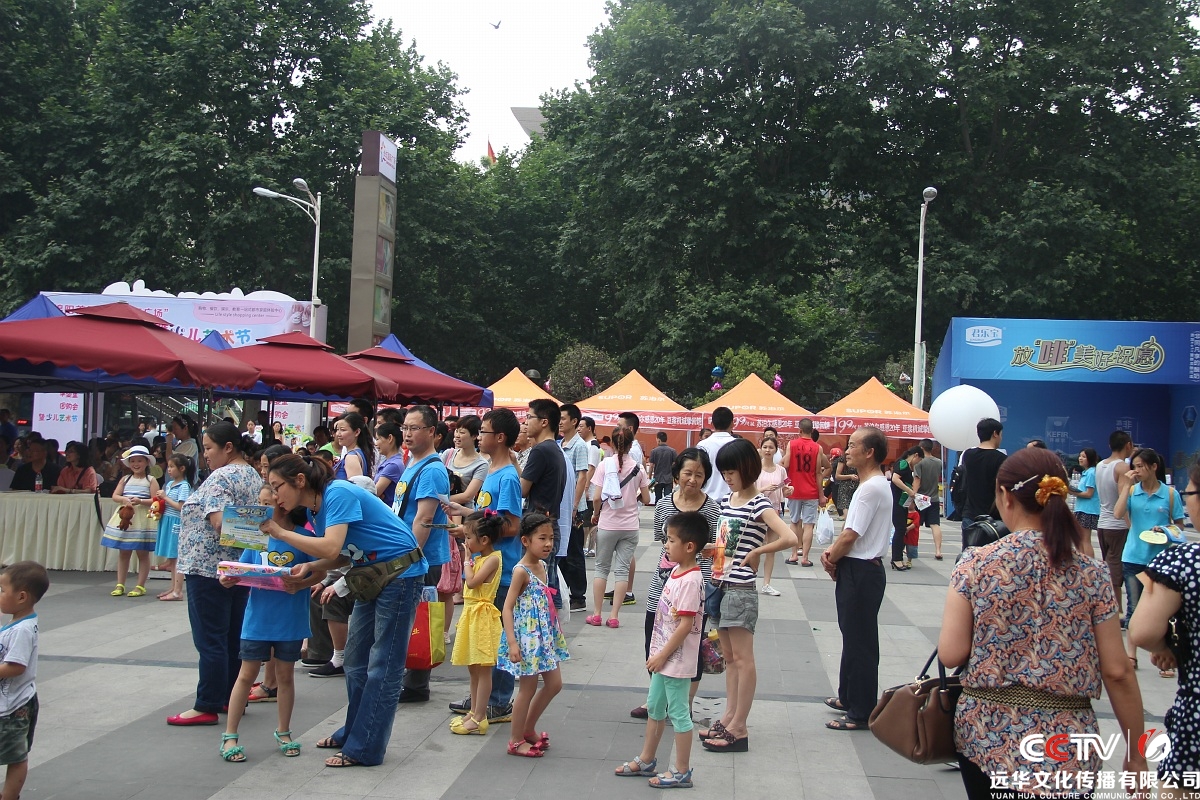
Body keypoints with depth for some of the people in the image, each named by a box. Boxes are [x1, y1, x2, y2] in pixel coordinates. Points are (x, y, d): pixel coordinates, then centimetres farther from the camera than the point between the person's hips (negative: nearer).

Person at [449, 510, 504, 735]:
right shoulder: (479, 558, 12)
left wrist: (467, 561, -9)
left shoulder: (493, 558, -14)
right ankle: (474, 712, 24)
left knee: (483, 669, -4)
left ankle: (479, 719, -1)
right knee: (473, 668, 15)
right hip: (471, 614, 10)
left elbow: (471, 582, -20)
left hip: (483, 615, -10)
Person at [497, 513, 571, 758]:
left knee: (554, 684, 15)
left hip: (544, 635, 9)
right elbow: (508, 607, -20)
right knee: (529, 688, 1)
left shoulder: (542, 566, 6)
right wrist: (512, 642, -26)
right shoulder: (521, 571, -18)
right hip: (527, 636, -9)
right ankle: (515, 741, 16)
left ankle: (528, 729, 30)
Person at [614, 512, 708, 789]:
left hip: (676, 659, -10)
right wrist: (657, 653, 16)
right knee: (654, 706, 21)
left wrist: (662, 655, -18)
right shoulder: (677, 570, 5)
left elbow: (685, 625, -25)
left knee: (678, 713, 3)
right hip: (663, 655, 10)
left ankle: (682, 772, 17)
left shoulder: (690, 581, -24)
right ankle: (646, 760, 36)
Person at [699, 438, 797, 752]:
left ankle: (739, 729, 3)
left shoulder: (759, 505, -13)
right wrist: (709, 548, 5)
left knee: (742, 658, -2)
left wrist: (757, 552, -18)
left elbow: (790, 538, -27)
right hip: (721, 585, 9)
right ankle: (728, 718, 22)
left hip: (741, 589, -9)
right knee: (729, 657, 14)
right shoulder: (727, 500, 11)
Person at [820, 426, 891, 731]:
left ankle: (861, 712, 6)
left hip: (861, 572, -11)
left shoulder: (872, 488, -21)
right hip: (857, 569, 11)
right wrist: (833, 552, 2)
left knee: (859, 641, -2)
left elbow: (850, 536, -21)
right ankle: (849, 697, 33)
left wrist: (831, 560, -5)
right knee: (852, 635, 20)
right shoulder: (873, 484, 13)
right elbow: (851, 530, 17)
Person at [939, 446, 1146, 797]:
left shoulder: (976, 564, -8)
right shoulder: (1090, 573, -5)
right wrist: (1135, 755, 6)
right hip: (1065, 751, 0)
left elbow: (950, 655, -8)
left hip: (986, 738, 0)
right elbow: (1117, 673, -5)